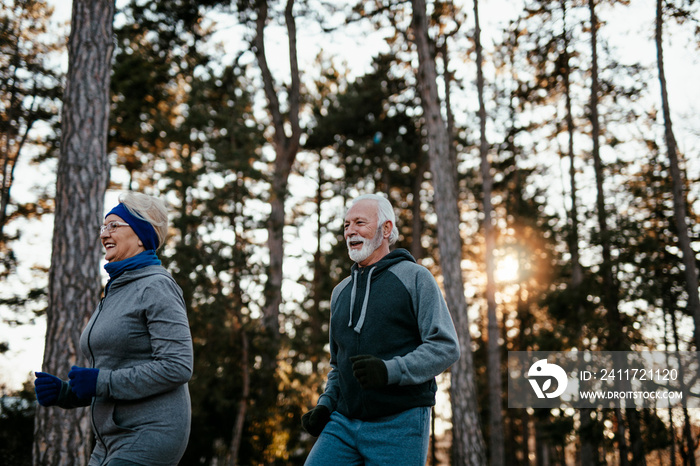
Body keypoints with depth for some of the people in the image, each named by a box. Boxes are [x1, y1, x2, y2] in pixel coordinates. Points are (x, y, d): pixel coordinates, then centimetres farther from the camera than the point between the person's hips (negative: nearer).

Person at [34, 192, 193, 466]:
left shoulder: (157, 287, -9)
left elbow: (178, 366, -19)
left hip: (153, 433, -9)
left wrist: (102, 382, -18)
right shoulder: (115, 293, 18)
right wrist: (62, 392, 5)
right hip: (114, 443, 9)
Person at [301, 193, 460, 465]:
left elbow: (446, 347, -9)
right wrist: (325, 406, 7)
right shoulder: (341, 293, 18)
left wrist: (390, 371, -24)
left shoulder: (415, 278, -1)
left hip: (399, 425, -5)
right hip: (344, 423, 5)